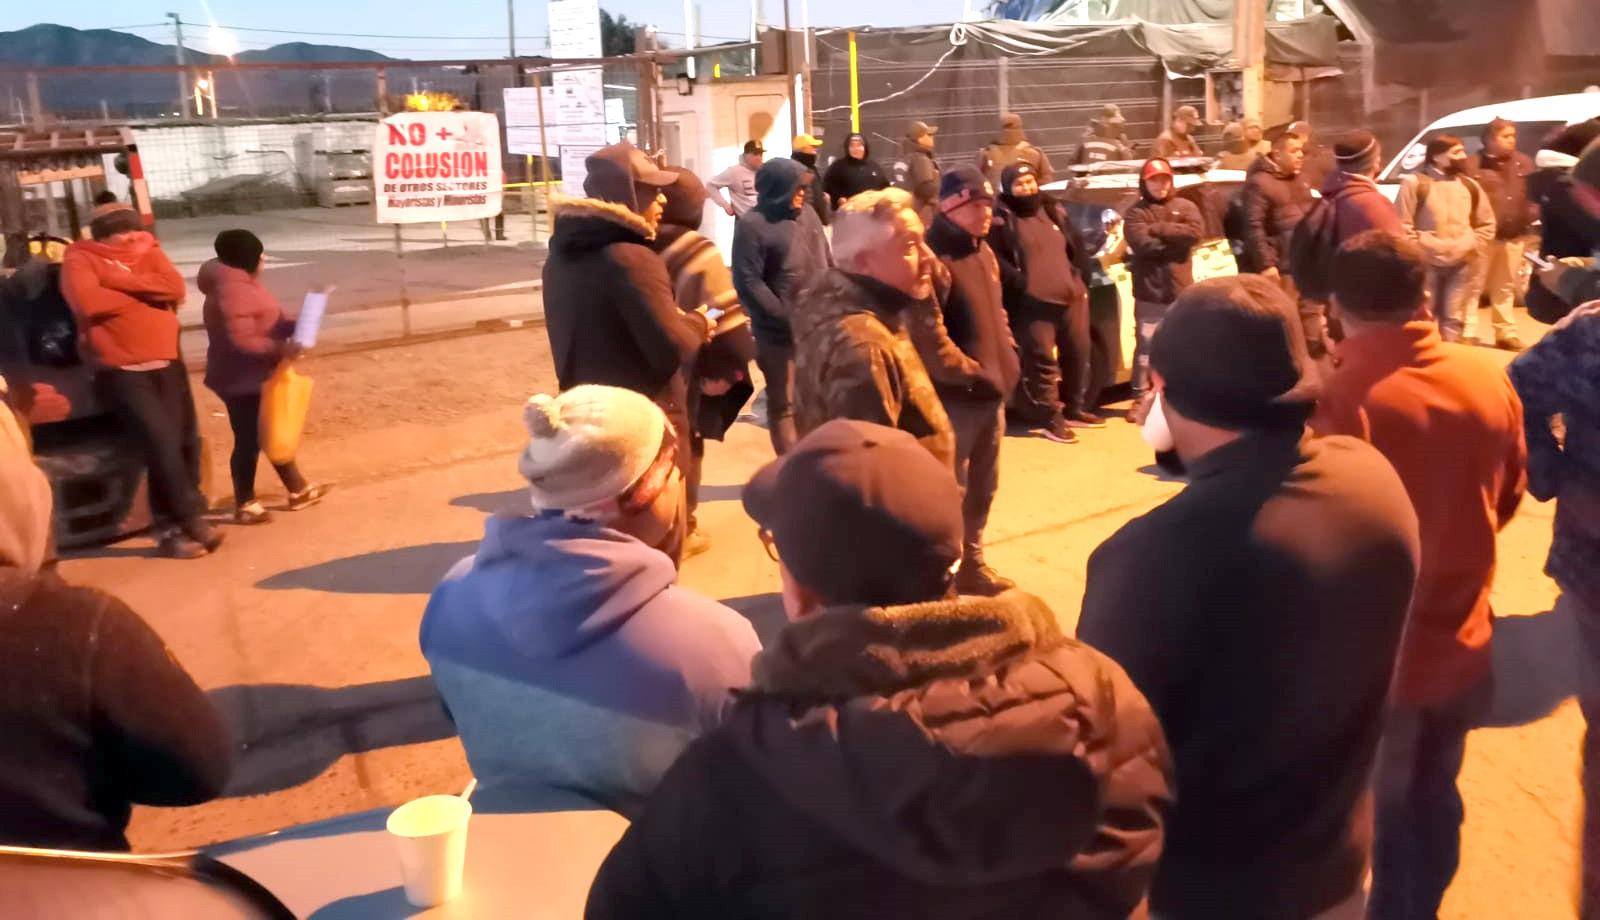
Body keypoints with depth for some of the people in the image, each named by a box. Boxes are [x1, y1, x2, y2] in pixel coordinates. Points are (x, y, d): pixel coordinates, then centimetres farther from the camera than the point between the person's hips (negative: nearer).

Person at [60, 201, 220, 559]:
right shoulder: (81, 260, 0)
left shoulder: (149, 253, 13)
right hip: (122, 371, -5)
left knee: (186, 441, 1)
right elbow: (89, 302, -19)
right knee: (162, 442, -14)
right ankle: (191, 519, -2)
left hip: (167, 364, 5)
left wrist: (122, 281, -12)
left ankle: (172, 526, 11)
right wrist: (147, 294, -8)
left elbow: (176, 289, -4)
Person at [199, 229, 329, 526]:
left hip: (254, 376, 11)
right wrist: (279, 349, -32)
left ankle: (298, 490, 29)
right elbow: (241, 340, -28)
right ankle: (244, 506, 9)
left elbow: (264, 324, 16)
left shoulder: (242, 284, 11)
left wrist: (293, 326, 5)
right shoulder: (232, 292, -22)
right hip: (242, 379, -11)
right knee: (249, 440, -2)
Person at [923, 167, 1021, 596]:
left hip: (991, 388, 10)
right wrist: (961, 369, -22)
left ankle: (972, 562, 34)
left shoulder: (983, 252, 13)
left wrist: (1007, 360, 15)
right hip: (955, 393, -9)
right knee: (951, 490, 0)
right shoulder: (935, 258, -17)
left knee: (983, 486, 20)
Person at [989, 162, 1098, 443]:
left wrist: (1078, 274, 14)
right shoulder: (1002, 219, -3)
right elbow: (995, 258, -12)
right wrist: (1019, 283, -18)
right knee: (1043, 360, -10)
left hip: (1072, 296, 7)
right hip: (1033, 302, -7)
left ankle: (1075, 410, 27)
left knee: (1078, 354, 12)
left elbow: (1076, 246, 28)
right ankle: (1050, 418, -2)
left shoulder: (1052, 212, 20)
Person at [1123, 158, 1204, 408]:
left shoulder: (1185, 207, 9)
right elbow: (1141, 244, -16)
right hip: (1149, 291, -3)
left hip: (1181, 289, 3)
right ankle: (1141, 399, 5)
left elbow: (1195, 233, -10)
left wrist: (1157, 229, -12)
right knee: (1146, 346, -2)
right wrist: (1176, 241, -9)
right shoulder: (1136, 212, 1)